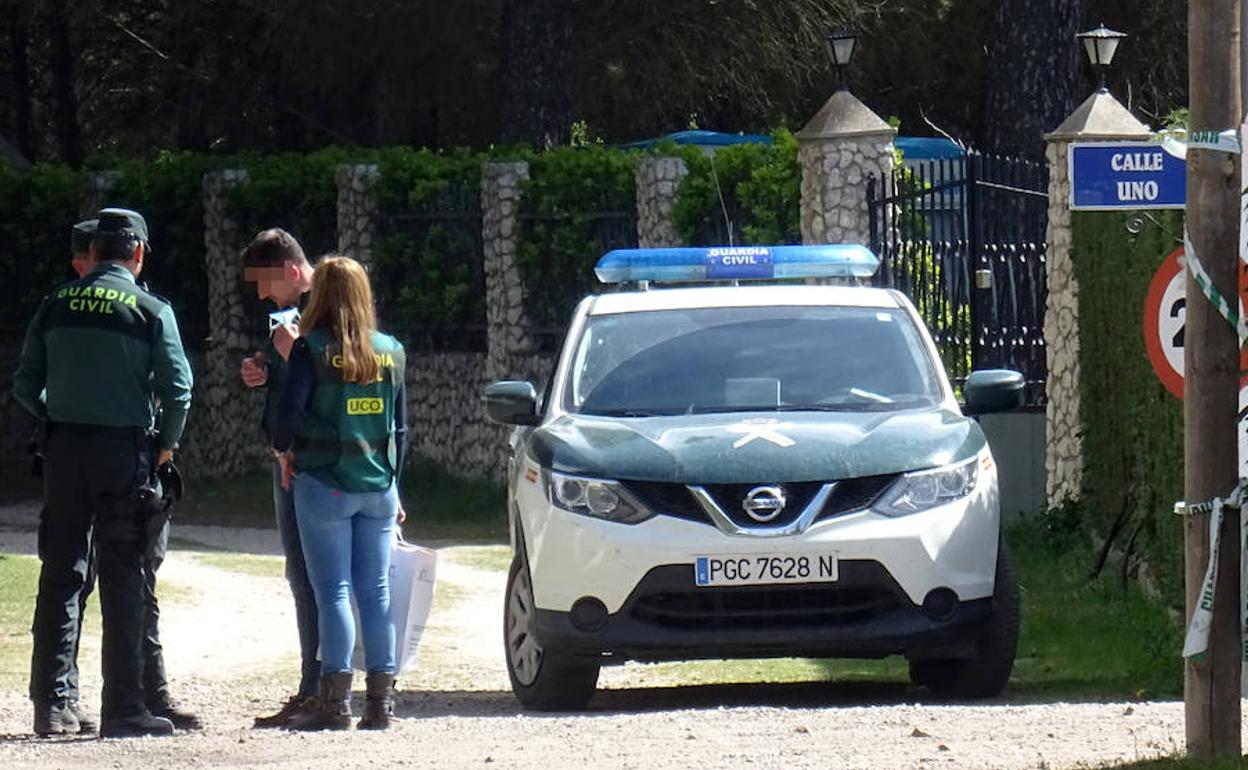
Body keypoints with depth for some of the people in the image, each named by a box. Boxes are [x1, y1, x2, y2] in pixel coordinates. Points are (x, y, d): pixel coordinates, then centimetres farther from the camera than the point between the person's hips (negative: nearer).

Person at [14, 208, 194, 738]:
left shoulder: (56, 305, 6)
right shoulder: (150, 311, -4)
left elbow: (25, 385, 7)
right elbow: (177, 387, -10)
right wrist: (166, 444, 4)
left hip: (64, 452, 3)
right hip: (124, 449, -3)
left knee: (60, 575, 9)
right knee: (123, 580, 0)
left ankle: (51, 701, 8)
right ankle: (122, 708, -2)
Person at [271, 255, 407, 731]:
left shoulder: (313, 349, -8)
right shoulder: (390, 351, 7)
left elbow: (289, 411, -15)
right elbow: (400, 425, 12)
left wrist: (284, 451, 5)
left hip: (324, 485, -4)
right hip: (377, 488, 4)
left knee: (333, 593, -3)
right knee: (376, 593, 7)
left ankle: (336, 702, -7)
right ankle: (381, 700, 6)